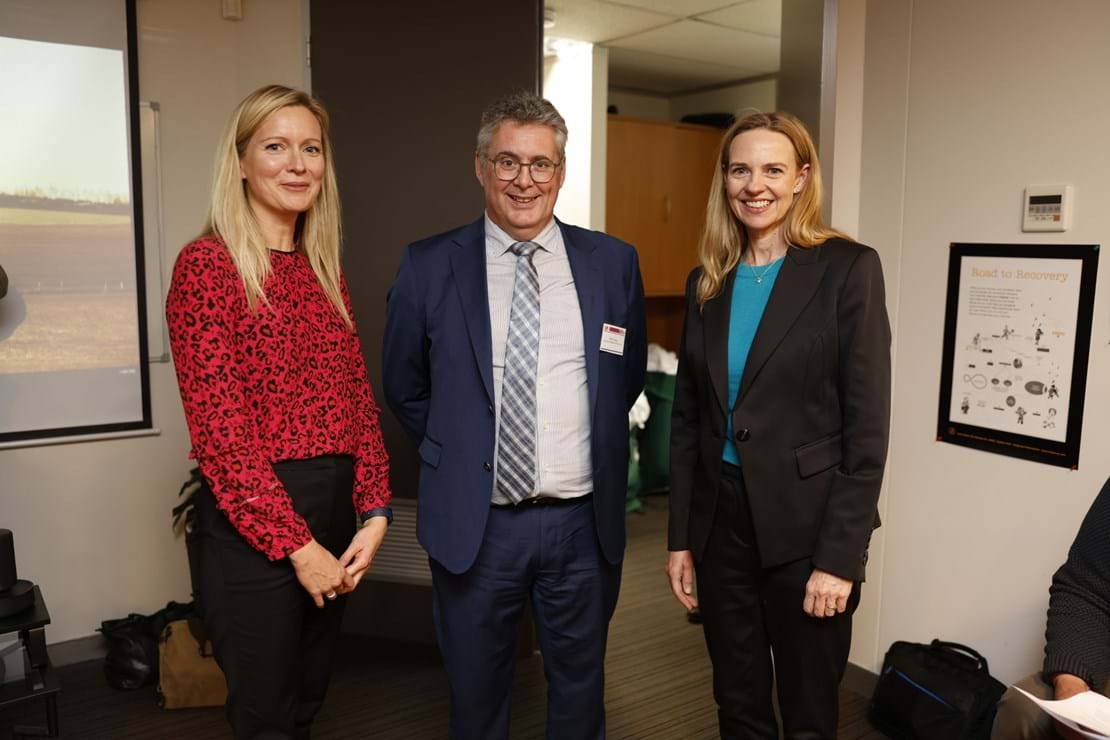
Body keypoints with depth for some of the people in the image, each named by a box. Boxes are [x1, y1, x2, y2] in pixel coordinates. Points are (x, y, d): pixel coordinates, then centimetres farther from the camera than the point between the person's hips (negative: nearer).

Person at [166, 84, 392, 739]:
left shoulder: (325, 271, 10)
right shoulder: (207, 264, -10)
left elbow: (359, 399, 8)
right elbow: (219, 426, -16)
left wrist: (375, 512, -3)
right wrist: (294, 543, -16)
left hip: (334, 517, 6)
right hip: (253, 524, -6)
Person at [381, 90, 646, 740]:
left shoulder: (613, 263, -1)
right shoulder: (429, 267, -4)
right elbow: (404, 387, 7)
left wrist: (594, 449, 7)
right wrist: (456, 454, 4)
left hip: (585, 521, 1)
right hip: (473, 522, 0)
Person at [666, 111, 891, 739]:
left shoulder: (847, 268, -8)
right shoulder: (708, 281, 6)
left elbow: (867, 426, -11)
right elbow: (687, 418, 8)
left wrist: (839, 556, -14)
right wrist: (681, 538, 6)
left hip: (807, 527, -4)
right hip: (720, 521, 4)